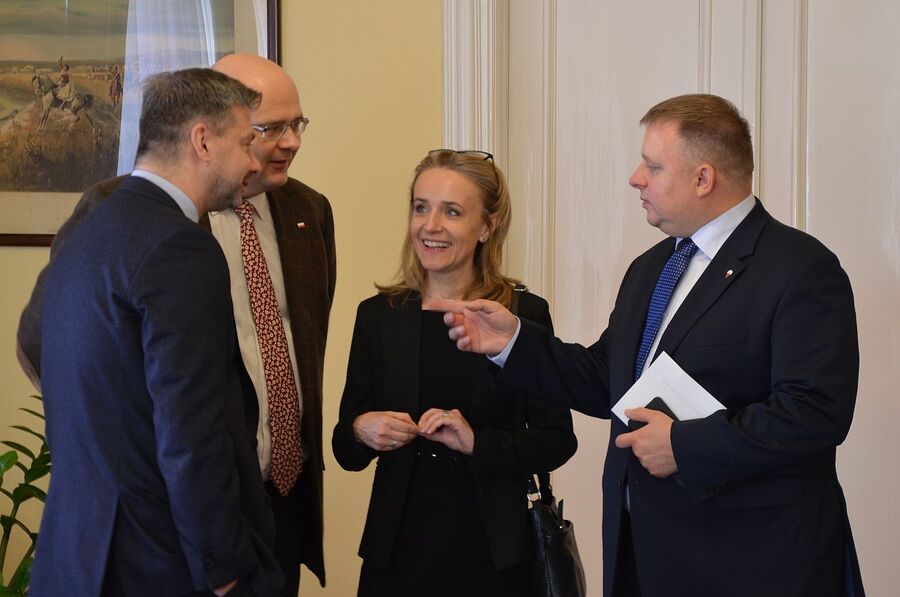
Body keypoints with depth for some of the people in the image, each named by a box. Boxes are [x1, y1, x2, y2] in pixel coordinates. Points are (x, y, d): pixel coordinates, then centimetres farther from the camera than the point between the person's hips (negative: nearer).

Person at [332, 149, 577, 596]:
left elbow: (557, 439, -4)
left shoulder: (524, 314, -5)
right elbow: (347, 451, 5)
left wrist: (476, 441, -18)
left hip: (491, 550, -2)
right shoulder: (377, 315, 1)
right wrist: (360, 432, -15)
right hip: (398, 546, 2)